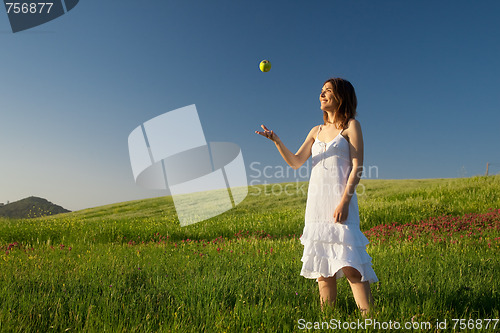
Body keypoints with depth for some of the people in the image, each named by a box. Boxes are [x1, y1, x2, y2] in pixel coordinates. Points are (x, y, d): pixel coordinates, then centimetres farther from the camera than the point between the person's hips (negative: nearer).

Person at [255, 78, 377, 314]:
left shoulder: (351, 125, 5)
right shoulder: (316, 131, 19)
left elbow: (357, 167, -4)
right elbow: (295, 162, 12)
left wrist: (344, 201, -16)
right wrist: (276, 141, -3)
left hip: (340, 200, -5)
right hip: (316, 201, 5)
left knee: (348, 262, -12)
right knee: (322, 262, 6)